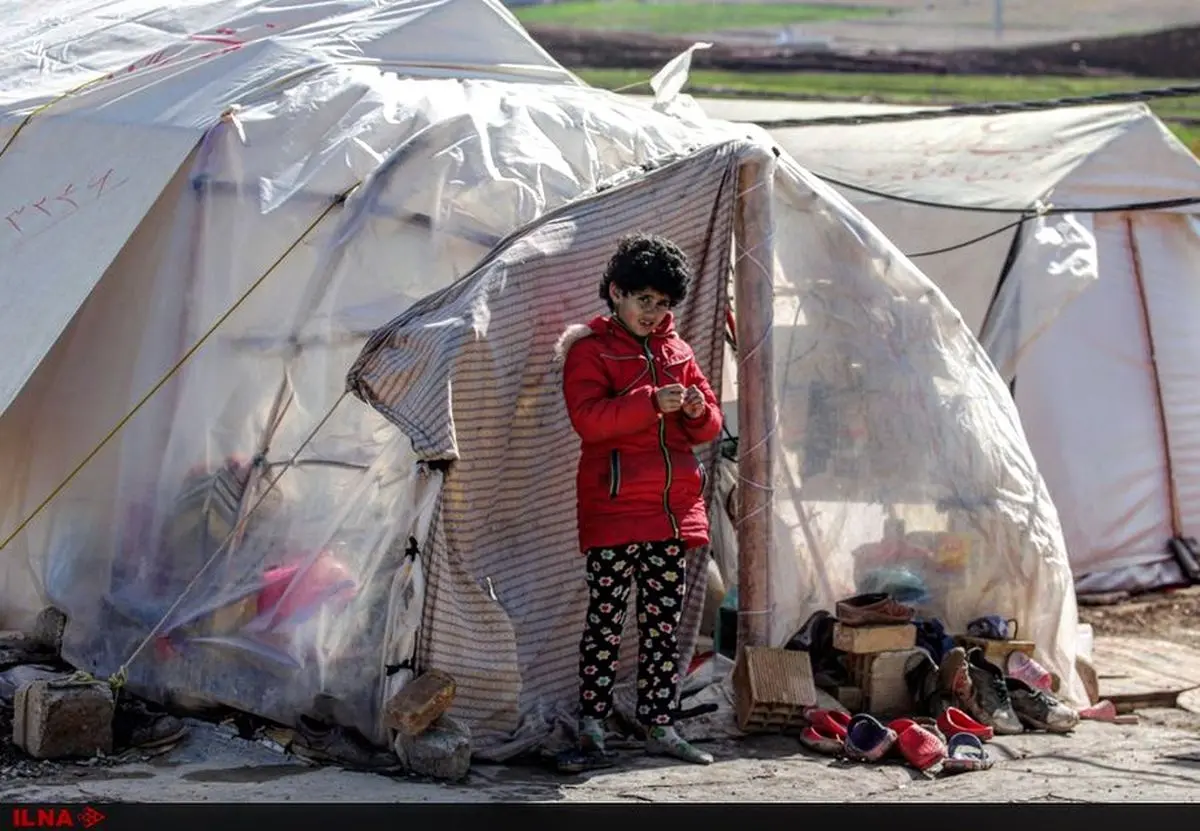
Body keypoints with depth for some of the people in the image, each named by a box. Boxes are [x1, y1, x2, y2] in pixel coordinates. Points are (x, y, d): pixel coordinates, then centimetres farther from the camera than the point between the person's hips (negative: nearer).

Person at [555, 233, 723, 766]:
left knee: (665, 621, 7)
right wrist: (652, 403, -24)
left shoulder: (676, 351, 17)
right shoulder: (590, 350, -1)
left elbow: (709, 425, 19)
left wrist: (698, 411, -5)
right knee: (607, 616, -5)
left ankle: (659, 725, 12)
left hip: (673, 510, 6)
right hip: (614, 510, -6)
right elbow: (587, 418, -16)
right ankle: (592, 721, 3)